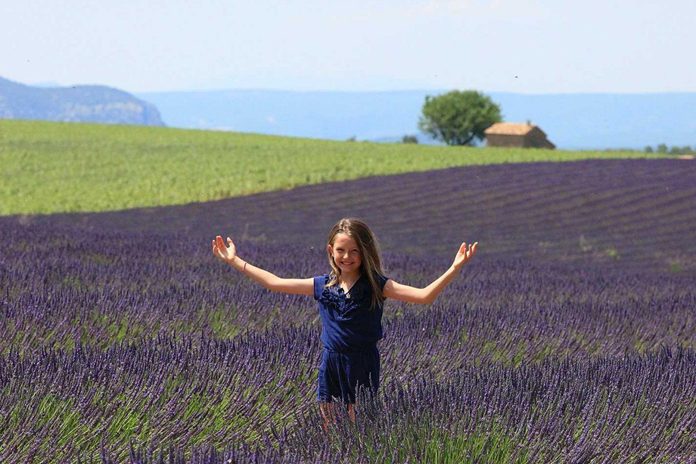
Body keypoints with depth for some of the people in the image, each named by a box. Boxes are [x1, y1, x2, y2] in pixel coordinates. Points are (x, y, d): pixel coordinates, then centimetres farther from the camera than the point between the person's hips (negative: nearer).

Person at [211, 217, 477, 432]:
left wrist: (455, 268, -30)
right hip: (330, 366, 4)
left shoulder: (376, 286, -8)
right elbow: (274, 283, 8)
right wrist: (235, 261, 8)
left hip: (363, 367, -3)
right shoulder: (323, 285, 2)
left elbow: (424, 296, -17)